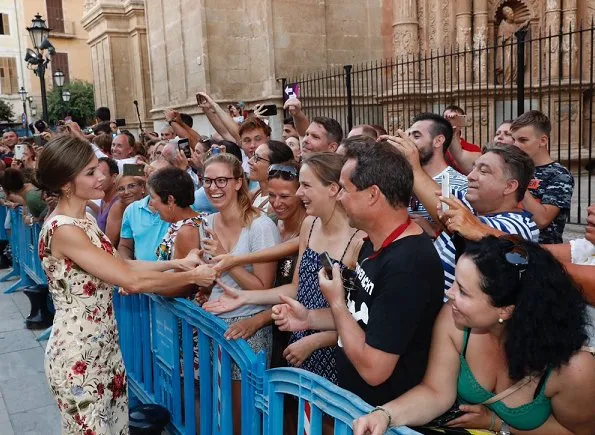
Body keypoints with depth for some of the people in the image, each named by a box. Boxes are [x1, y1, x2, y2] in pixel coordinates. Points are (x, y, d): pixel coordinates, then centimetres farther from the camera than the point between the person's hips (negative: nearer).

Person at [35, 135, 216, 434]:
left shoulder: (84, 220, 6)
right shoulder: (63, 229, -23)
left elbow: (120, 266, 8)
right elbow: (132, 280, -24)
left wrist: (176, 263, 1)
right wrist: (192, 277, -14)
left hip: (104, 345, 8)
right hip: (78, 354, -8)